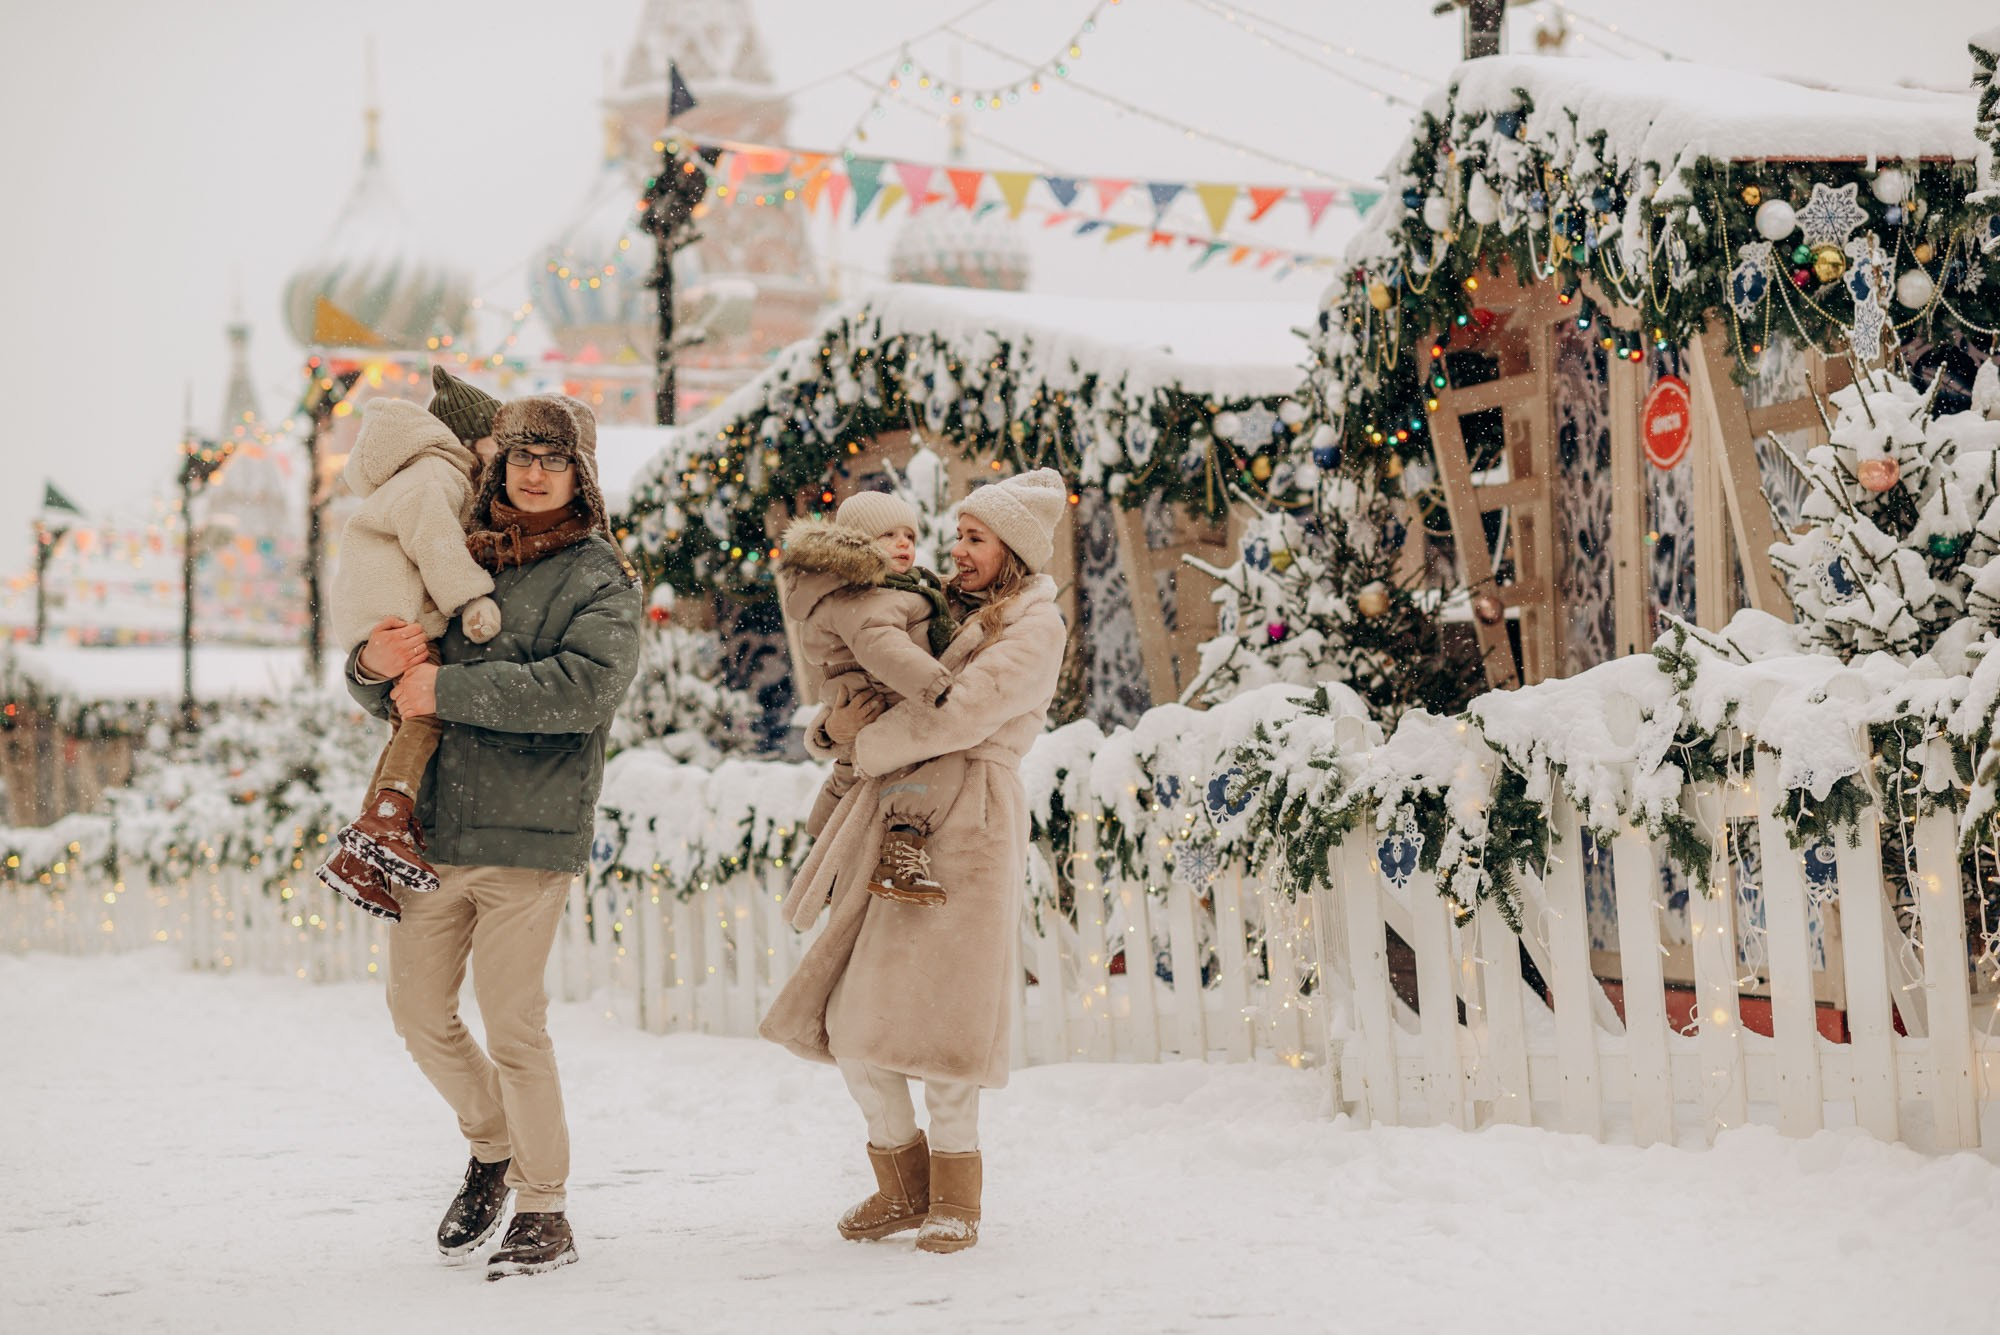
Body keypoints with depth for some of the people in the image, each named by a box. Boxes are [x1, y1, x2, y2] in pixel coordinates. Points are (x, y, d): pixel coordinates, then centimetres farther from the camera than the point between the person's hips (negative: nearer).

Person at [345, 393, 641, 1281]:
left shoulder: (599, 579, -3)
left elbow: (585, 686, -21)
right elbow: (393, 696, 19)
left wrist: (449, 687, -20)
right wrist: (374, 668, -6)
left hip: (530, 832, -6)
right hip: (433, 831, 6)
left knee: (513, 1024, -5)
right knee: (417, 1010, 12)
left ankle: (544, 1214, 8)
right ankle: (493, 1149, 36)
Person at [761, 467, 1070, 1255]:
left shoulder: (1034, 629, -2)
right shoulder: (949, 612, 22)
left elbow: (961, 713, -15)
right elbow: (874, 686, 25)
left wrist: (867, 745, -5)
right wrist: (836, 723, 3)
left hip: (966, 821, -7)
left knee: (933, 1015, -9)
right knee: (847, 1016, 2)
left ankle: (955, 1202, 6)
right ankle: (903, 1187, 16)